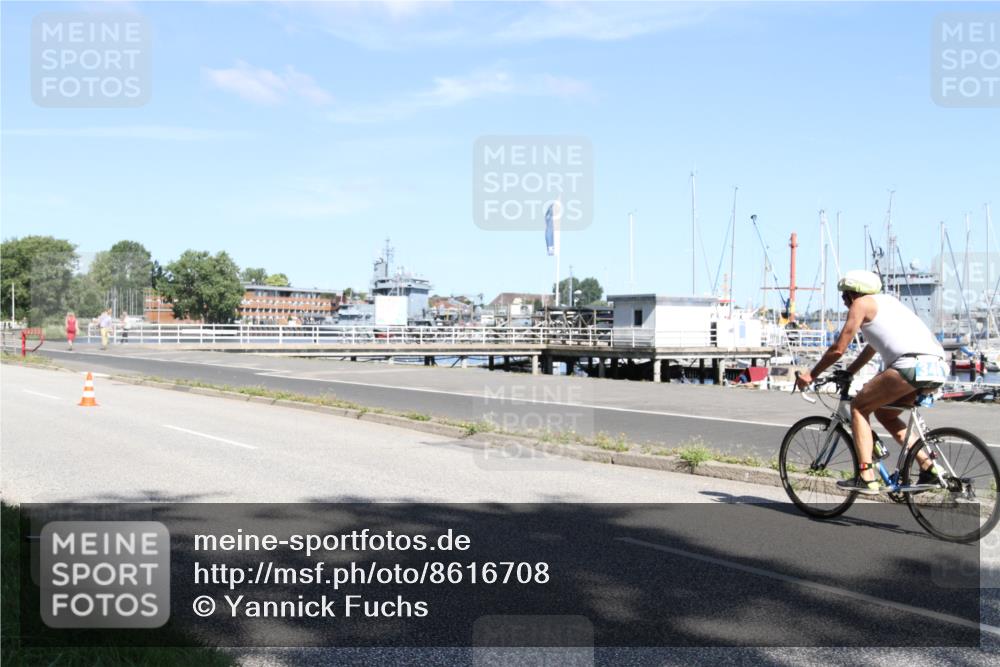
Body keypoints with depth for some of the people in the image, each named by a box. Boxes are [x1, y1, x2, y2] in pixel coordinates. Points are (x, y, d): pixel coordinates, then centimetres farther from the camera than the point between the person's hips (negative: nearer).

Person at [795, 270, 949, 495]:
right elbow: (873, 347, 41)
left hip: (912, 364, -8)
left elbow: (838, 349, 5)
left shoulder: (861, 304, 7)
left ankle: (866, 477, -3)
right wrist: (847, 373, 47)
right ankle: (928, 467, 13)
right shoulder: (887, 300, 32)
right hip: (938, 367, 8)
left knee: (859, 406, 6)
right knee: (884, 413, 24)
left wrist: (811, 375, 16)